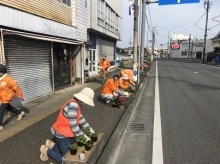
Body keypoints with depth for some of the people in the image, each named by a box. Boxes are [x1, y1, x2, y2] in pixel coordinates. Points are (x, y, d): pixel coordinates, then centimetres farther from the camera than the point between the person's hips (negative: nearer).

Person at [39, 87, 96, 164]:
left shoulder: (78, 104, 0)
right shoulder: (72, 106, -32)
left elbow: (81, 118, 11)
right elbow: (74, 126, -26)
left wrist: (90, 129, 8)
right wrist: (84, 136, -14)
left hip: (68, 133, 10)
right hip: (62, 134, -9)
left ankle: (52, 145, 27)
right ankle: (47, 151, 17)